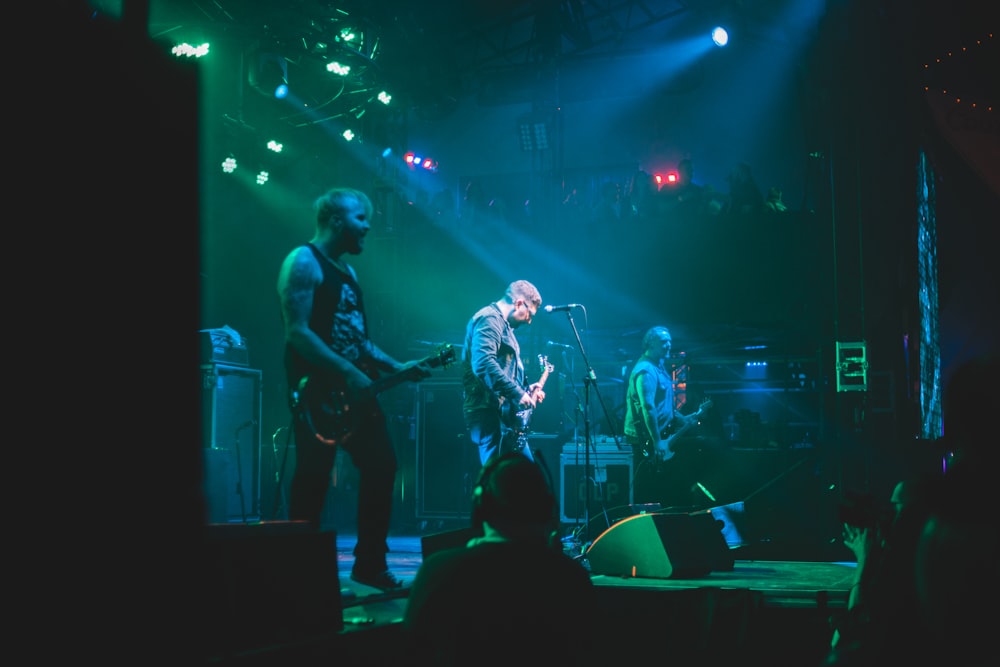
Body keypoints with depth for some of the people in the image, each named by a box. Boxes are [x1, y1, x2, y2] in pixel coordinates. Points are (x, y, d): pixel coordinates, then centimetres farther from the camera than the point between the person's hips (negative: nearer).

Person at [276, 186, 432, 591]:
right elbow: (298, 332, -19)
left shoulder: (347, 271, 19)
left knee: (382, 466, 7)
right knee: (314, 478, -7)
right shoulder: (303, 262, -9)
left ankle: (370, 565, 16)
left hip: (354, 388, 9)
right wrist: (348, 373, -23)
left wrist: (396, 368, 10)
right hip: (318, 389, -9)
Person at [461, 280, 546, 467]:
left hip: (505, 415, 11)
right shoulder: (489, 320, -11)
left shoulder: (504, 325, 23)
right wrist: (517, 393, -23)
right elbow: (484, 364, -26)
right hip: (490, 414, -11)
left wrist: (525, 389, 18)